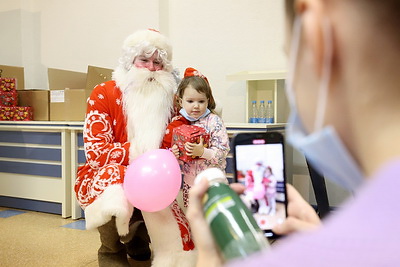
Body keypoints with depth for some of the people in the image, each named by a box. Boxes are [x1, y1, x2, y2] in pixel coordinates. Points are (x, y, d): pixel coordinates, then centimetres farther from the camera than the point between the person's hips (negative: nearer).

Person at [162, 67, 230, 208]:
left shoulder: (214, 121, -11)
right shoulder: (177, 123, 0)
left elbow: (223, 152, -15)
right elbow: (168, 146, 6)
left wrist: (203, 152, -30)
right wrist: (173, 153, -16)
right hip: (189, 181, 4)